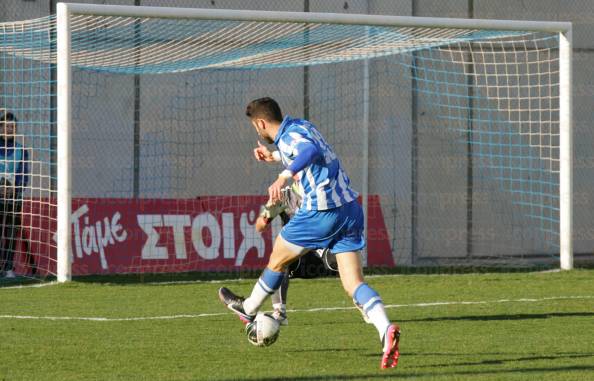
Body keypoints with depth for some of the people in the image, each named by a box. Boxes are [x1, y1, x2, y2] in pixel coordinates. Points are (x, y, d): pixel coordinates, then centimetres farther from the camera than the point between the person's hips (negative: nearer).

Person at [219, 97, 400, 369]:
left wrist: (284, 176, -46)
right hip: (350, 209, 8)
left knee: (277, 259, 17)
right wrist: (275, 158, 43)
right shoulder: (302, 126, 17)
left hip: (321, 213, -8)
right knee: (353, 284, -1)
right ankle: (386, 331, -23)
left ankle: (249, 309, 38)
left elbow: (310, 151, -35)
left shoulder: (288, 137, -12)